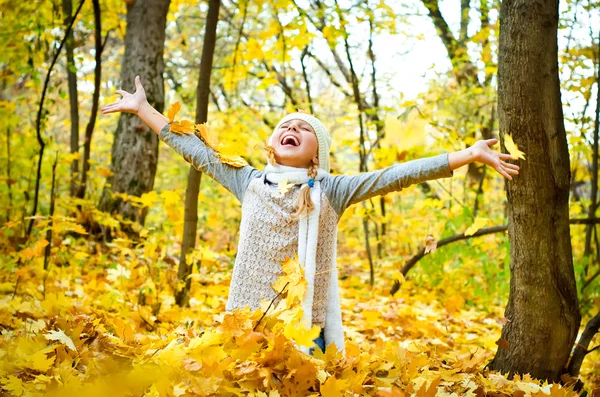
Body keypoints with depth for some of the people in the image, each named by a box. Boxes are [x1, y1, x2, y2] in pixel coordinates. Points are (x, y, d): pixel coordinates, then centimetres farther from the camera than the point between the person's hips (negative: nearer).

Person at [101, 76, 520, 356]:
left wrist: (470, 154, -12)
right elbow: (196, 150, 15)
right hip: (249, 320, 2)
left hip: (308, 327, -2)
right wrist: (143, 108, 18)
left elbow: (398, 175, -6)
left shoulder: (331, 191, 1)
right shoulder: (250, 183, 8)